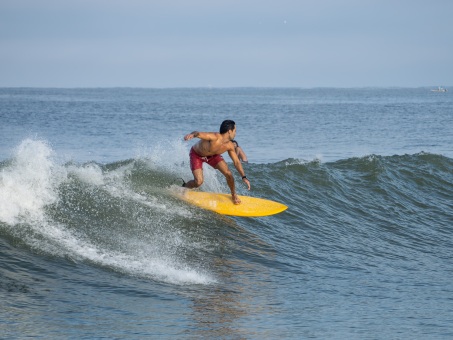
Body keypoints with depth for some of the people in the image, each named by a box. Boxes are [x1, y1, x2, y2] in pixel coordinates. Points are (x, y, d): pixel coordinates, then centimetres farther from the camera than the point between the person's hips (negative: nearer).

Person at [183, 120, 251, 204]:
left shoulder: (230, 146, -18)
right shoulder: (215, 137, -40)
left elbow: (236, 162, -5)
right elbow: (198, 134, -56)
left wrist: (244, 177, -11)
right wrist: (192, 134, -81)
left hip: (213, 155, 5)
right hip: (197, 154, -5)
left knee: (228, 174, -9)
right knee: (198, 182, -18)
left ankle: (234, 195, 19)